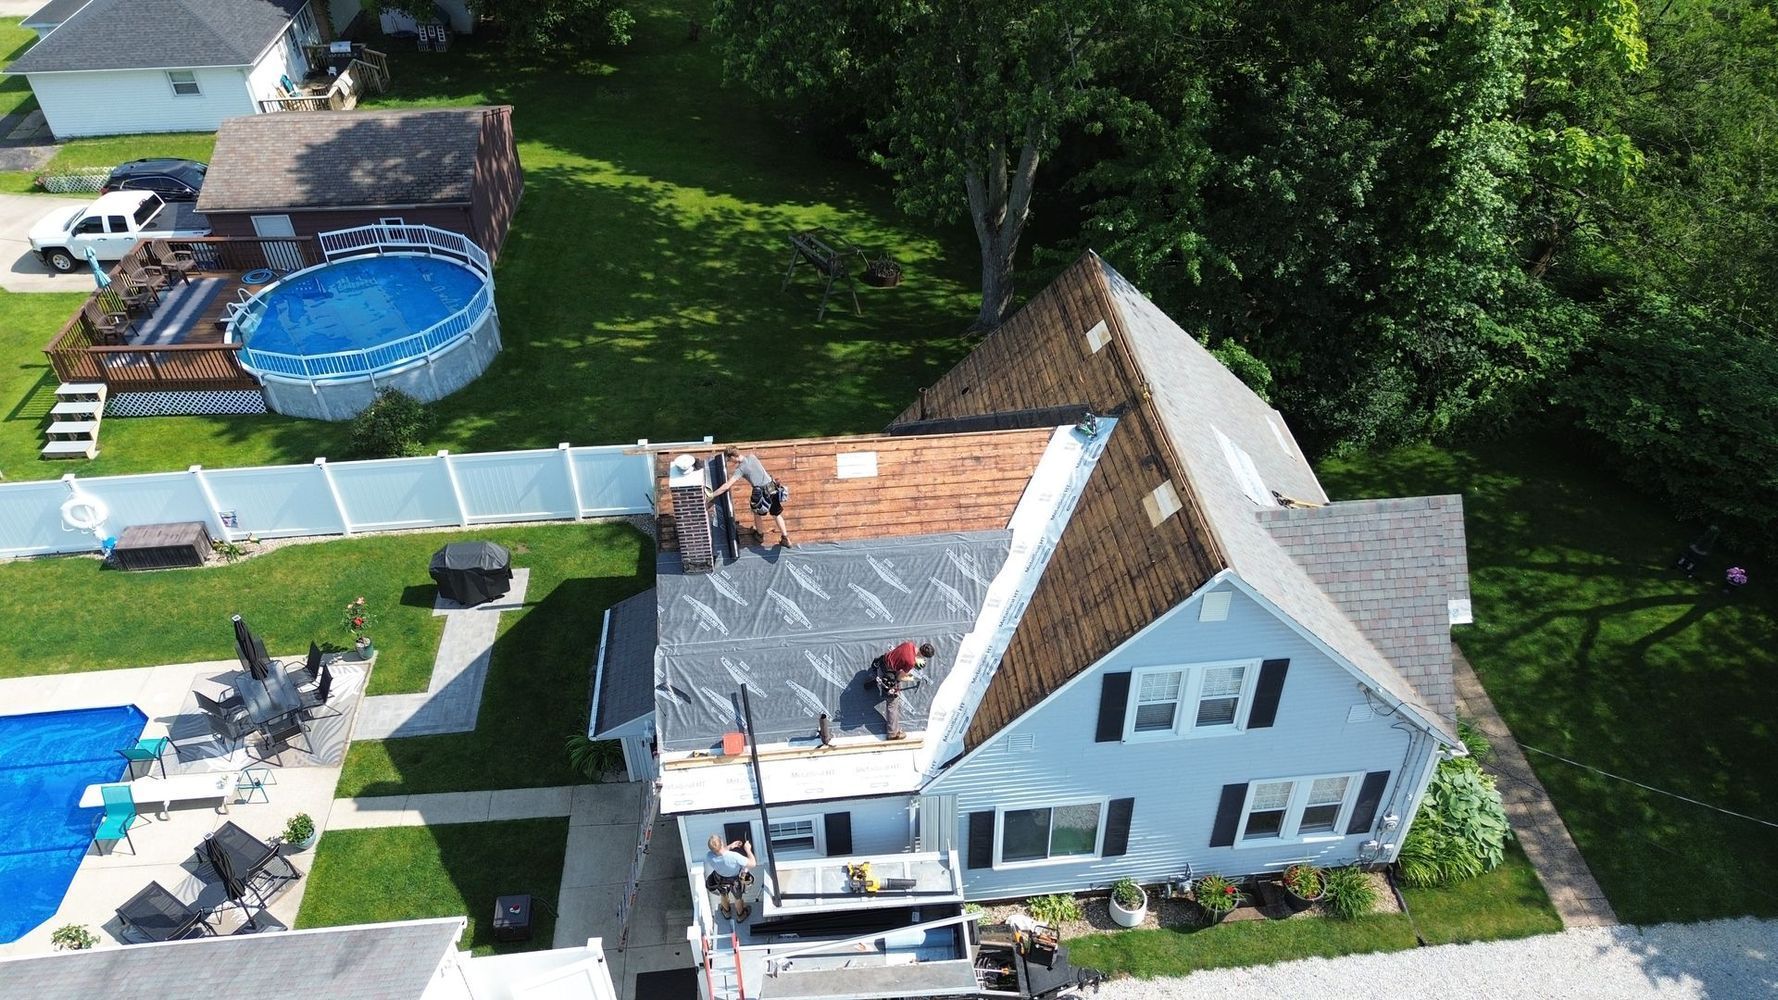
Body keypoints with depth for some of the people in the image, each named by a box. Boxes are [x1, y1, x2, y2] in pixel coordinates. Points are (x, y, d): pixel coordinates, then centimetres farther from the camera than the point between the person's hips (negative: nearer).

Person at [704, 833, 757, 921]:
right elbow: (752, 863, -32)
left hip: (720, 880, 3)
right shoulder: (734, 857, -46)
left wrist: (729, 847, -3)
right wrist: (748, 849, -19)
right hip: (735, 881, -3)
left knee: (724, 895, 36)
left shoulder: (709, 857, -33)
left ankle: (727, 911, 64)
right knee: (737, 898, 30)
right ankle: (740, 914, 58)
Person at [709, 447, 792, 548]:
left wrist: (712, 496, -9)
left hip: (762, 493, -5)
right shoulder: (752, 457, 4)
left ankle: (760, 535, 44)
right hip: (773, 488, 5)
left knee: (756, 512, 26)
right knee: (777, 514, 21)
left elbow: (726, 486, -15)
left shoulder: (740, 469, -11)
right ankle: (785, 538, 25)